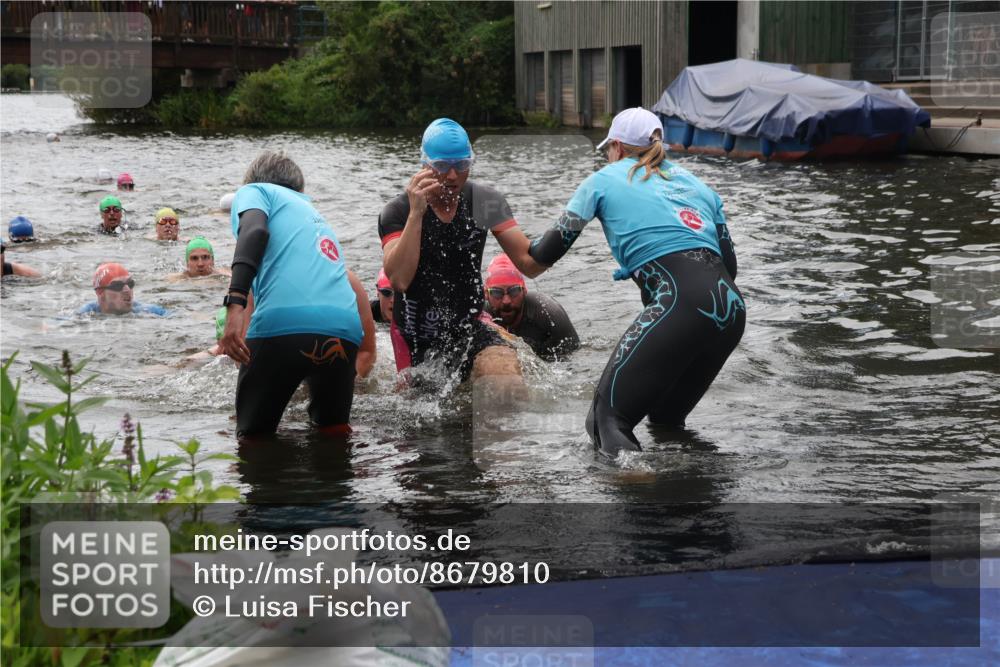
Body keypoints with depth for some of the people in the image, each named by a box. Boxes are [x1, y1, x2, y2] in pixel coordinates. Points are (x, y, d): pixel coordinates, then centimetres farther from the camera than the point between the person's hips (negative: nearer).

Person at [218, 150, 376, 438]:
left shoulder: (253, 191, 18)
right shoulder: (316, 216, 37)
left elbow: (255, 230, -6)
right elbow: (354, 285, 38)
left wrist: (234, 305, -19)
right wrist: (367, 350, 44)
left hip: (282, 325, -6)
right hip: (346, 331, 6)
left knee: (254, 436, 9)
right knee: (335, 430, 24)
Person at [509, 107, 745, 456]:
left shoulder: (604, 180, 14)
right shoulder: (694, 182, 27)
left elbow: (547, 253, 15)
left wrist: (526, 249, 37)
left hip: (679, 306, -6)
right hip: (731, 306, 6)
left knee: (607, 417, -5)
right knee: (666, 419, 24)